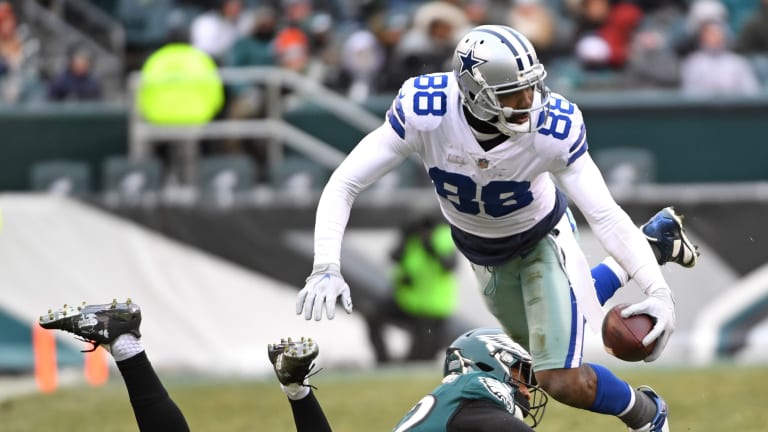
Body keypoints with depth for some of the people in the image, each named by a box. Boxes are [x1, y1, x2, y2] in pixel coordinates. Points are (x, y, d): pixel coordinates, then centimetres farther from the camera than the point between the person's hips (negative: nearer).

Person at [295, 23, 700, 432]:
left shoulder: (552, 130, -36)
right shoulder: (424, 112, -36)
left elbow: (605, 214, -29)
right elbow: (344, 184, -29)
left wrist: (657, 290, -41)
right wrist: (325, 268, -41)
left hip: (542, 239, -3)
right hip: (481, 251, 3)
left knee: (562, 380, -13)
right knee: (538, 349, 24)